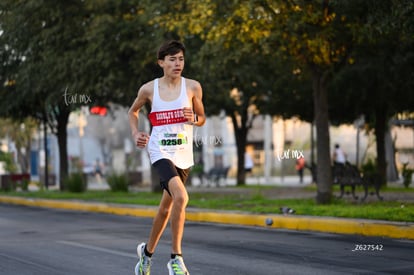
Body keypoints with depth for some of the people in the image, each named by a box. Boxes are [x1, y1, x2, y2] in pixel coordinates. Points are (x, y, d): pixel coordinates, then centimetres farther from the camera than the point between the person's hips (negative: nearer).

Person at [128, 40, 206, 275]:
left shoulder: (193, 87, -1)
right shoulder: (149, 89, -2)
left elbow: (202, 118, 10)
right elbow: (133, 111, 17)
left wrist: (194, 119, -12)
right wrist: (136, 133, 1)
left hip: (184, 154, 3)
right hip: (161, 152, -3)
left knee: (167, 207, 16)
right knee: (181, 197, -26)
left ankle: (147, 251, 40)